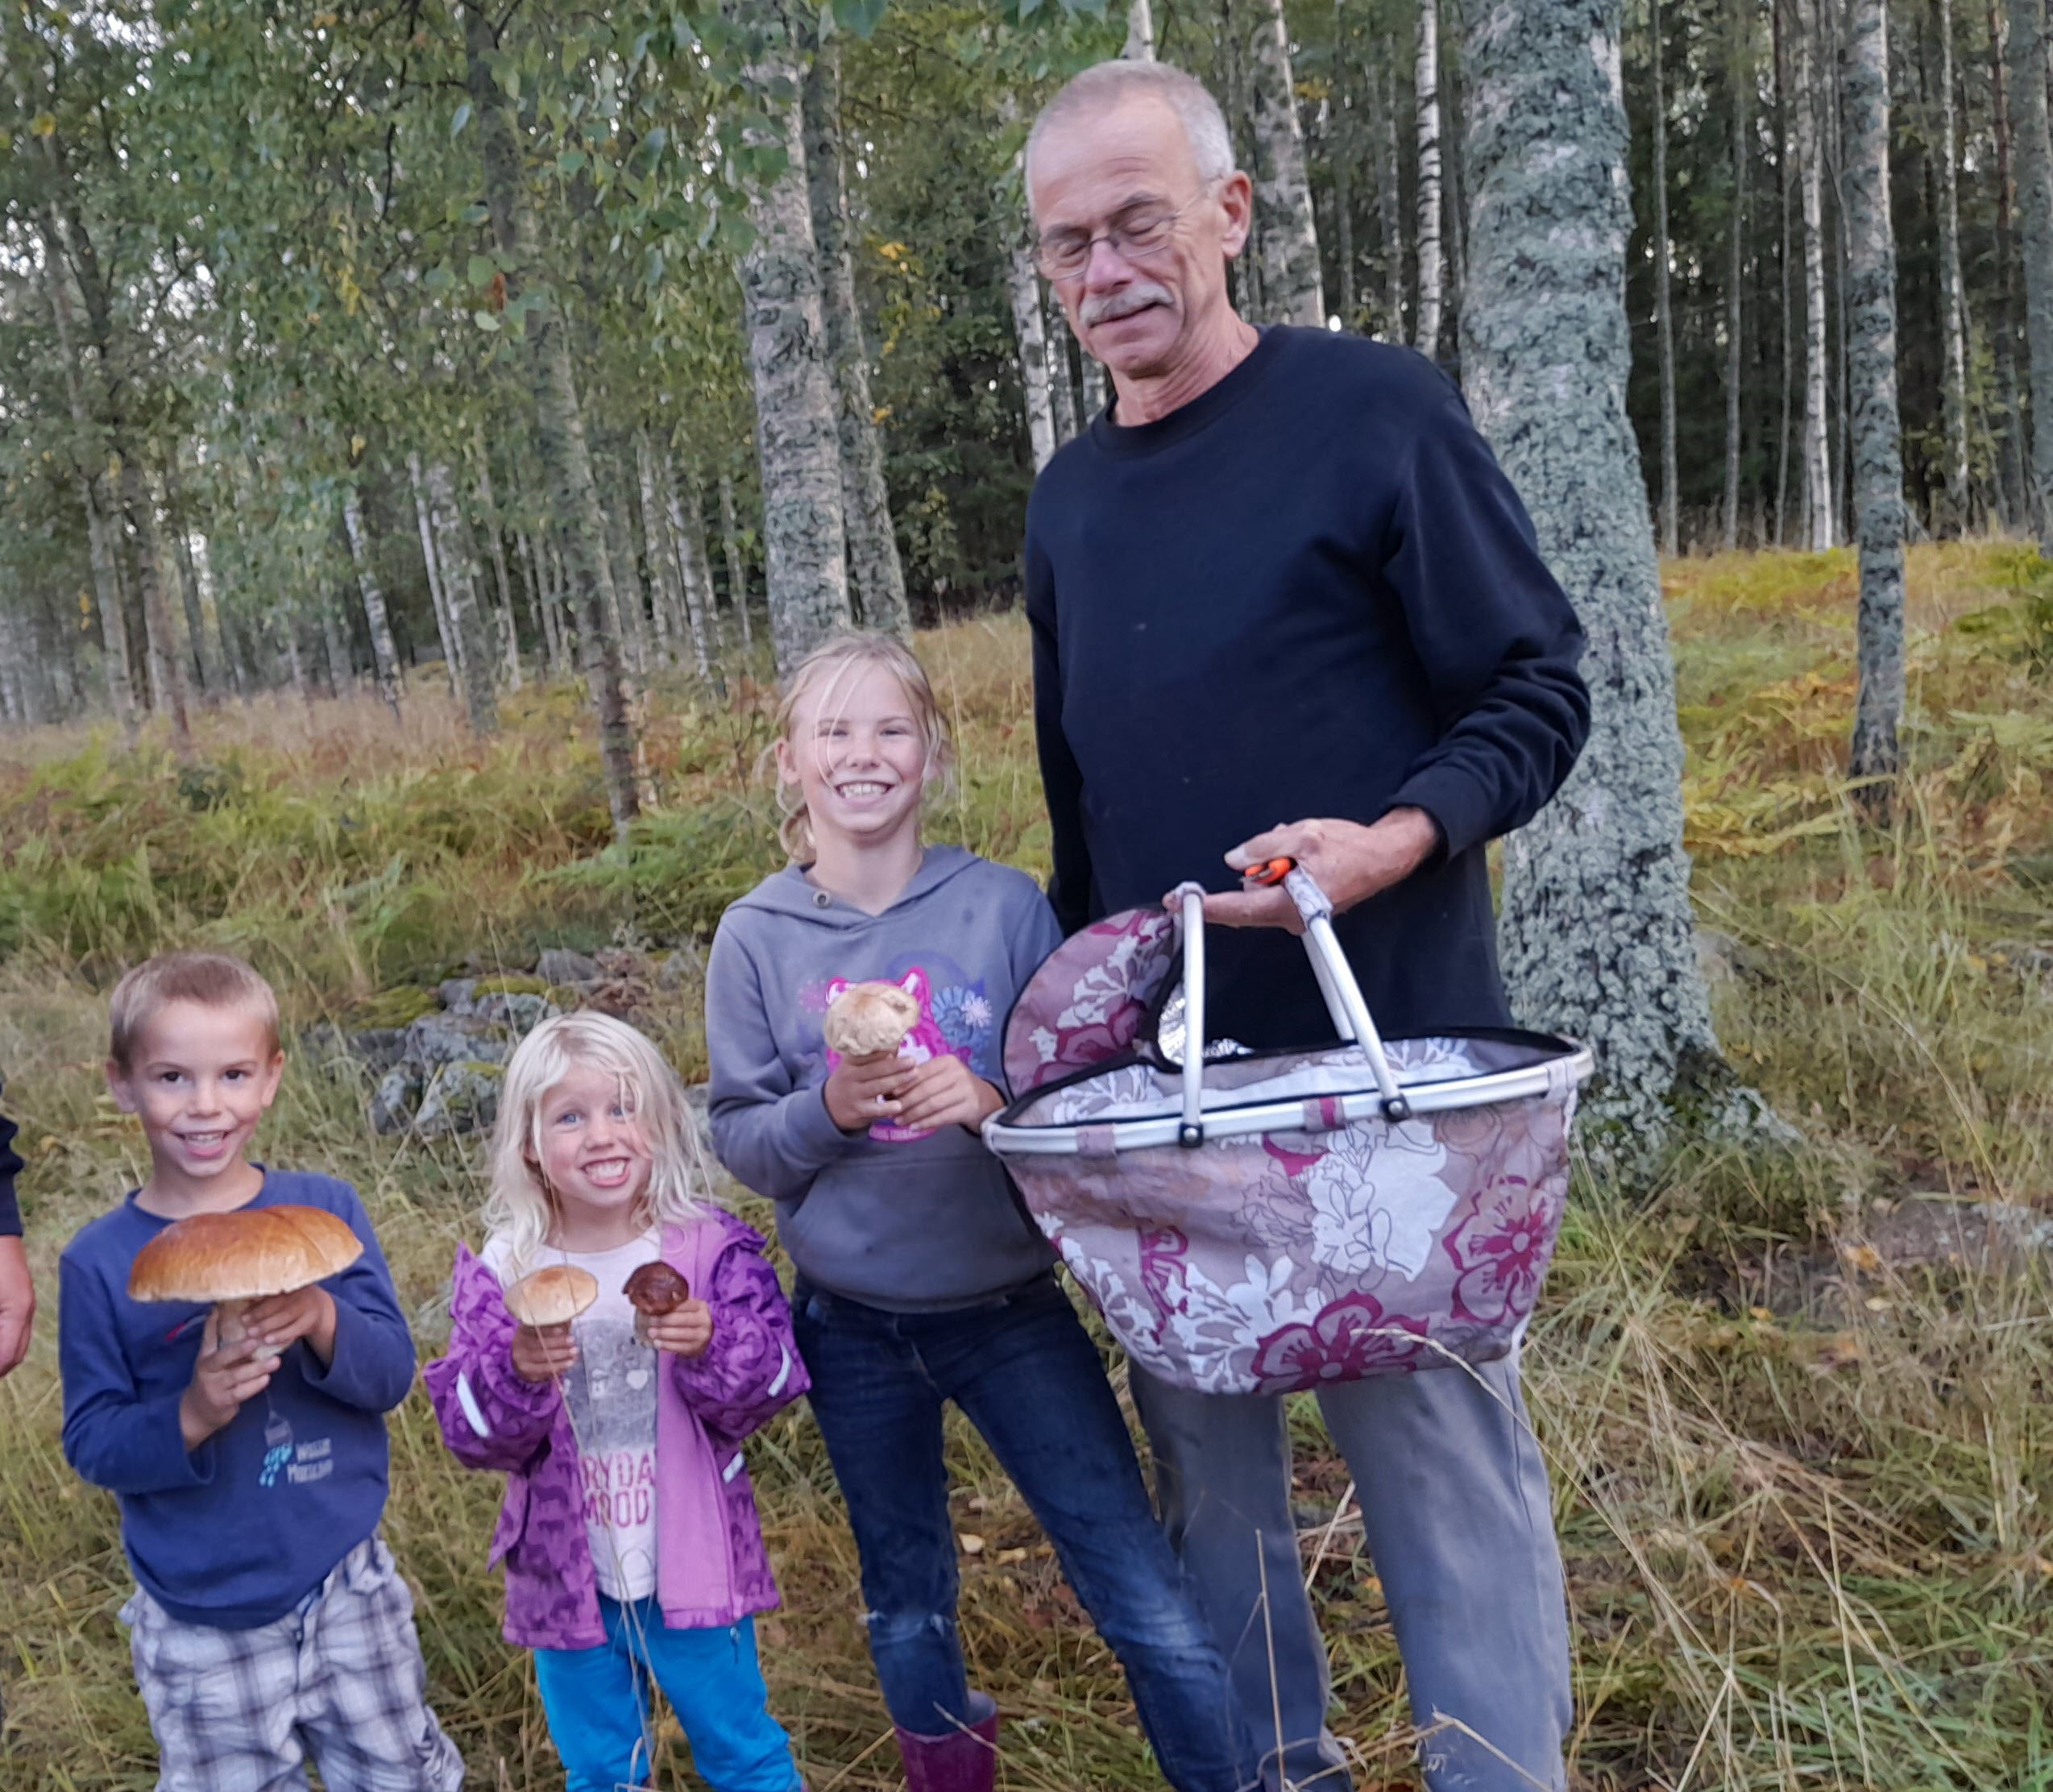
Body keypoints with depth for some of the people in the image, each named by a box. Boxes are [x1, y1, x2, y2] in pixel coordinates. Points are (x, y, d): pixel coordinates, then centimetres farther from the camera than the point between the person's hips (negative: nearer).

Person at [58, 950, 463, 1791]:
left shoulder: (325, 1208, -5)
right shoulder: (99, 1261, -8)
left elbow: (392, 1371, -8)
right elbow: (89, 1441, -7)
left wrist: (322, 1321, -28)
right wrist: (188, 1418, -26)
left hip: (348, 1590, 1)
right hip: (201, 1621, -1)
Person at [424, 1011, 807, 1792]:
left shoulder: (710, 1248, -11)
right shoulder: (502, 1272, -8)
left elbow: (766, 1387, -13)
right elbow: (471, 1431, -10)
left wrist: (711, 1347, -31)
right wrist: (516, 1375, -29)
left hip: (693, 1567, -1)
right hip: (567, 1576, 2)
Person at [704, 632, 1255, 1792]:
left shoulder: (1005, 904, -8)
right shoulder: (757, 937, -4)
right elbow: (736, 1139, 0)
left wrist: (994, 1106, -24)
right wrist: (827, 1109, -19)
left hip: (1011, 1309, -2)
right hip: (856, 1328, 2)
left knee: (1150, 1602, -3)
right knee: (908, 1604, 20)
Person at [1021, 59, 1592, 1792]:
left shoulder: (1374, 410, -6)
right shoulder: (1069, 498, 11)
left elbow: (1539, 694, -6)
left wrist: (1399, 838, -24)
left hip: (1382, 1055, -5)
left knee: (1438, 1447, 0)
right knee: (1210, 1447, 14)